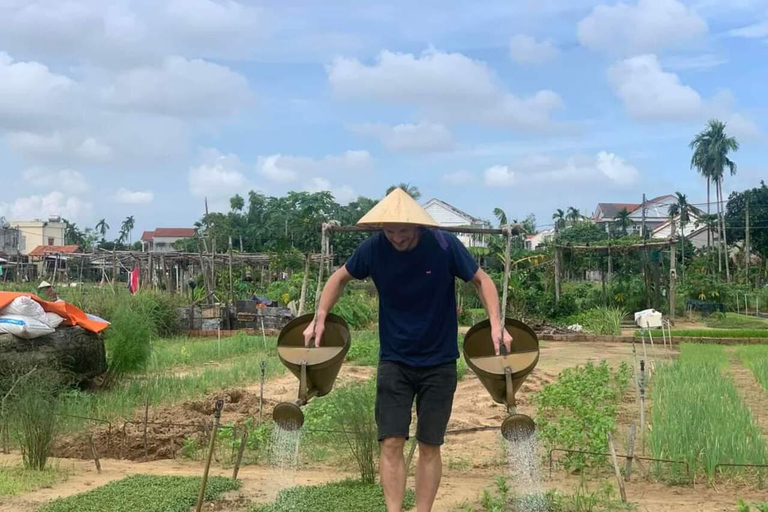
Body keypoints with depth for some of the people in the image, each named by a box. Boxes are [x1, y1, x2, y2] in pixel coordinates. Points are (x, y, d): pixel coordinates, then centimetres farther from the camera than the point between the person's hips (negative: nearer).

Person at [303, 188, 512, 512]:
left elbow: (481, 280, -4)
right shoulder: (374, 248, -12)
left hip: (439, 363, -1)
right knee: (391, 443, -6)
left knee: (429, 446, 4)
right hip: (393, 361, 1)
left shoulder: (444, 245, -17)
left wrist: (495, 324, -18)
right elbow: (340, 278, 6)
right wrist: (320, 318, -7)